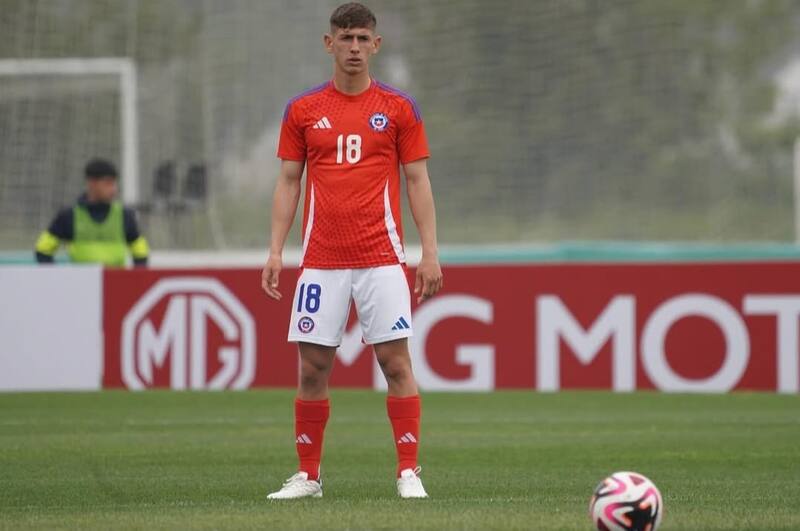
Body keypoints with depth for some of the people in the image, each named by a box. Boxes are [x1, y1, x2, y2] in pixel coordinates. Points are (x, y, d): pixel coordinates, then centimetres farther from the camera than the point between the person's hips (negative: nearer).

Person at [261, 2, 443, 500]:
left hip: (382, 258, -2)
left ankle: (409, 472, -3)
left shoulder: (399, 108, 4)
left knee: (396, 361, -7)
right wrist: (276, 250, 2)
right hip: (321, 261, 2)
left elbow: (418, 182, 4)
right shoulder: (302, 110, 7)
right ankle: (308, 475, 11)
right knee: (313, 365, 2)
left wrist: (430, 252, -3)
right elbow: (288, 182, 10)